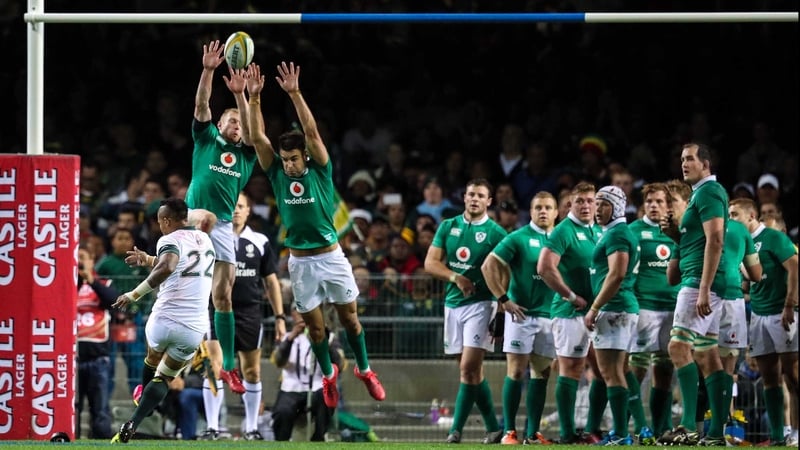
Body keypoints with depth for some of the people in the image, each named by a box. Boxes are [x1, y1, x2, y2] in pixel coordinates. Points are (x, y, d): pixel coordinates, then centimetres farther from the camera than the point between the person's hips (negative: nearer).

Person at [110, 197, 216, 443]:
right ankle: (131, 425, -1)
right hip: (194, 329, 4)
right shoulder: (205, 240, 14)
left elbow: (167, 268, -31)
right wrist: (149, 260, 39)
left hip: (165, 320, -4)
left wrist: (135, 294, -27)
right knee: (164, 378, 15)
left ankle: (143, 399, 47)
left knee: (153, 360, 28)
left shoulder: (171, 240, -9)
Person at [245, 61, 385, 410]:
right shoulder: (277, 174, -1)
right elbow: (257, 138, -10)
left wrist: (295, 94, -28)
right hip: (300, 261, 2)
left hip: (331, 256, -2)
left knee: (349, 316, 7)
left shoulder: (319, 171, -7)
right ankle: (328, 375, 27)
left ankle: (364, 370, 24)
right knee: (314, 325, 7)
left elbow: (312, 132, -19)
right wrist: (254, 98, -21)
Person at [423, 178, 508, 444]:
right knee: (472, 371, 7)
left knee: (469, 367, -14)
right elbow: (430, 263, 5)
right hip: (453, 303, 5)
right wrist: (455, 277, -12)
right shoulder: (448, 227, 10)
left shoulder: (495, 233, -3)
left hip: (480, 303, -5)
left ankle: (456, 430, -12)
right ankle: (493, 428, 15)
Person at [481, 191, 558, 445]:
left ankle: (532, 433, 10)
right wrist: (503, 300, -12)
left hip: (550, 316, 5)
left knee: (541, 374, 6)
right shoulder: (518, 238, -4)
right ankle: (509, 431, -3)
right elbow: (489, 266, -8)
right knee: (516, 372, -6)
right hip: (522, 314, -5)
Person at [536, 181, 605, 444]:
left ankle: (593, 430, 16)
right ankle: (567, 433, -4)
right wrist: (572, 297, -16)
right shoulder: (565, 231, -9)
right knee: (571, 370, -7)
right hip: (572, 313, -8)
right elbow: (545, 267, -19)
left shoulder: (599, 232, 14)